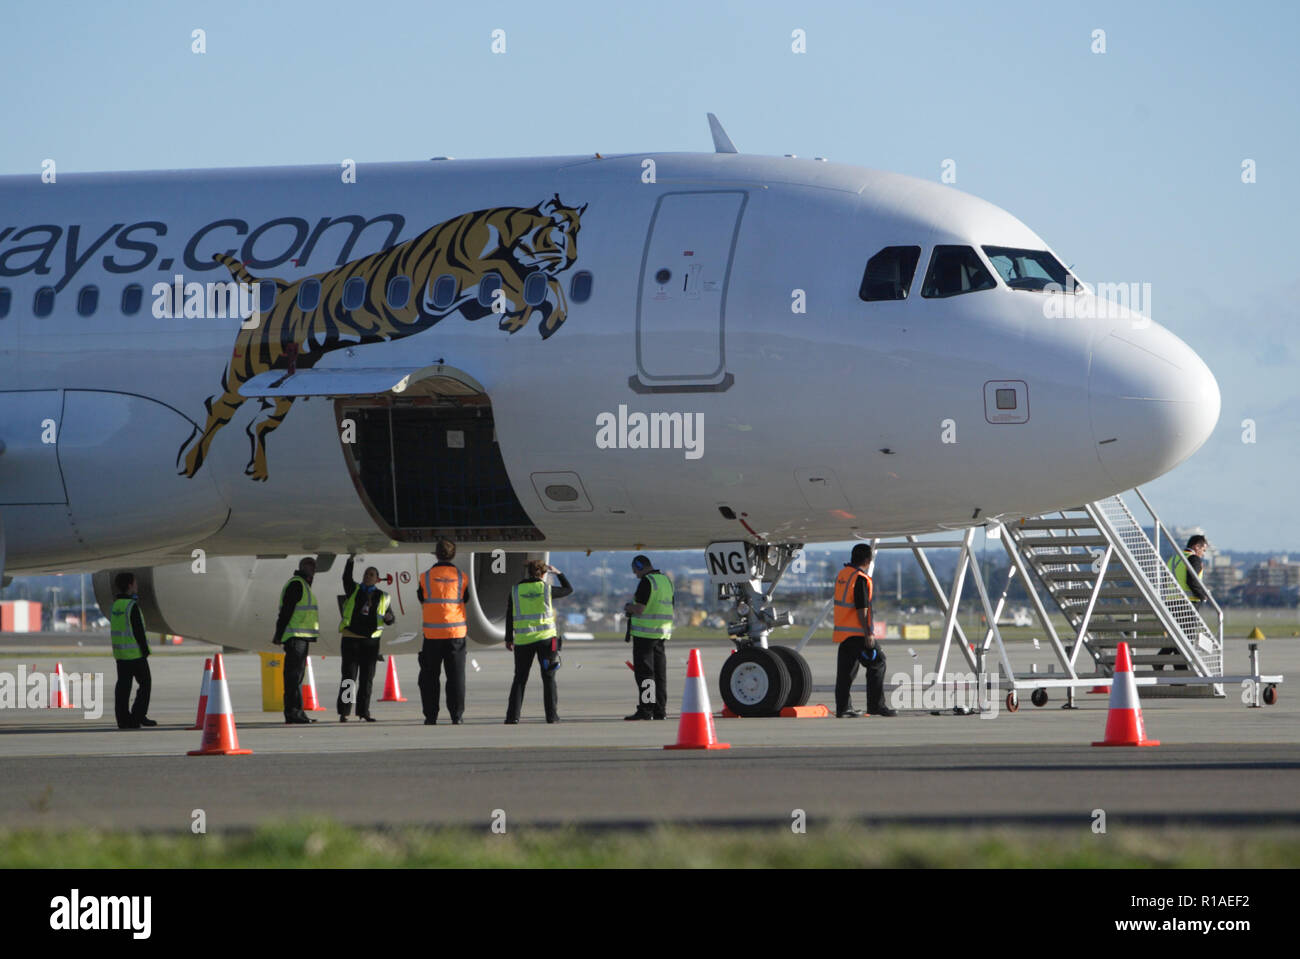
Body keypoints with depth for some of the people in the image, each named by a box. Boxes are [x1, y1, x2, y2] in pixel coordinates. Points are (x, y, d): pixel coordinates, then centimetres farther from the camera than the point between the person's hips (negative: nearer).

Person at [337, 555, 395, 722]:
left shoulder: (382, 597, 12)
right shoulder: (354, 590, 7)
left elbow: (390, 619, 16)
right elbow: (346, 578, -12)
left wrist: (389, 618, -8)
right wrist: (350, 561, -27)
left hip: (371, 641, 2)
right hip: (351, 639, -2)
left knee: (367, 677, 4)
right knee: (349, 676, -5)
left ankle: (363, 711, 11)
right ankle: (344, 712, -4)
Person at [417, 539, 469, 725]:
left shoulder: (426, 577, -3)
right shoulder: (461, 577, 0)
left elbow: (421, 599, 9)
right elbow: (467, 601, 8)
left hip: (432, 633, -1)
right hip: (456, 632, 1)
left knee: (429, 676, 7)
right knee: (456, 676, 6)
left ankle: (431, 715, 4)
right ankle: (456, 715, 2)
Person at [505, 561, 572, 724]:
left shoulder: (516, 590, 3)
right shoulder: (546, 589, 0)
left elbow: (509, 616, 4)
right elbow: (569, 589, 17)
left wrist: (509, 639, 10)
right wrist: (558, 573, 30)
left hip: (523, 640, 1)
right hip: (545, 637, -1)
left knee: (520, 679, 6)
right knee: (548, 678, 7)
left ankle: (512, 715, -3)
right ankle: (551, 715, 2)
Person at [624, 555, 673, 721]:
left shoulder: (646, 582, -13)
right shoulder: (666, 580, 14)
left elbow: (639, 609, -20)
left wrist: (628, 608, 2)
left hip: (645, 632, -8)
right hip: (662, 632, 8)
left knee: (644, 672, -5)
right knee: (659, 672, 11)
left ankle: (645, 710, -7)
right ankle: (660, 710, 12)